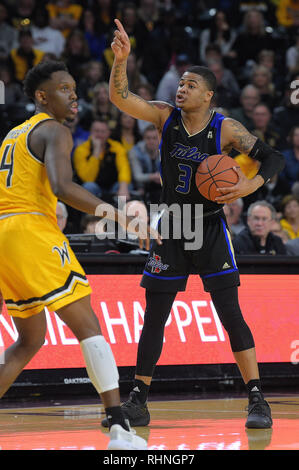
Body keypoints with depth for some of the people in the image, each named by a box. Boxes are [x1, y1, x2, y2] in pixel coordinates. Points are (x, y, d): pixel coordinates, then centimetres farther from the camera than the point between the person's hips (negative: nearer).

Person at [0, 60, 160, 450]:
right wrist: (118, 215, -24)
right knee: (88, 327, -9)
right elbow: (62, 187, -20)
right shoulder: (55, 132, -2)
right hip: (32, 230, -9)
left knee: (31, 338, 21)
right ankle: (120, 428, -18)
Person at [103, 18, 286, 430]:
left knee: (230, 314, -9)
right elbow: (120, 97, -13)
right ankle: (138, 403, 14)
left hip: (210, 230, -3)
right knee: (153, 319, 5)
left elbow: (274, 158, -8)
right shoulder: (165, 117, -3)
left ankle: (257, 400, -4)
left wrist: (251, 185, -26)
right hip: (170, 229, 3)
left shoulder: (226, 130, -10)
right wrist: (121, 59, -29)